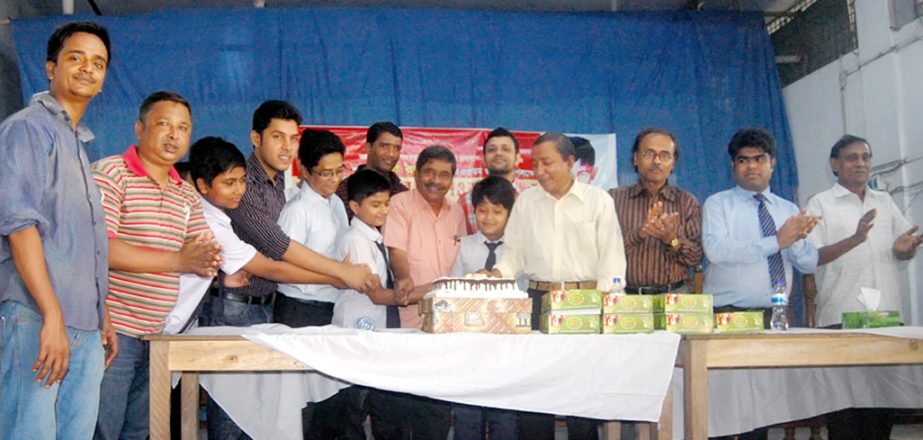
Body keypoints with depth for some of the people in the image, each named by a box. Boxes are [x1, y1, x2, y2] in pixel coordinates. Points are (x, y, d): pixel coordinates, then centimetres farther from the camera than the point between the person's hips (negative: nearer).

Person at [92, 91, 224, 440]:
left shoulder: (187, 195, 16)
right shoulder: (110, 174, -8)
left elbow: (201, 250, 13)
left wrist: (208, 261, -12)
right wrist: (177, 260, -21)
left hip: (154, 334, 7)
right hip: (111, 332, -7)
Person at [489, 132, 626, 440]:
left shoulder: (598, 200, 2)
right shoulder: (525, 201, 11)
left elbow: (611, 257, -1)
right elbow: (515, 252, 13)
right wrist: (494, 276, -6)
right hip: (539, 298, 3)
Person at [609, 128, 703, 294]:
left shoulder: (687, 202, 11)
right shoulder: (615, 198, 7)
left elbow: (696, 258, 5)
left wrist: (671, 239, -12)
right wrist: (639, 234, -19)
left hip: (673, 295, 1)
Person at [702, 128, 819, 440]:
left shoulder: (789, 210, 15)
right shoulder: (718, 204, 2)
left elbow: (809, 264, 7)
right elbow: (716, 250, -16)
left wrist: (798, 239, -15)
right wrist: (776, 241, -20)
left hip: (775, 317, 4)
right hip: (729, 317, -4)